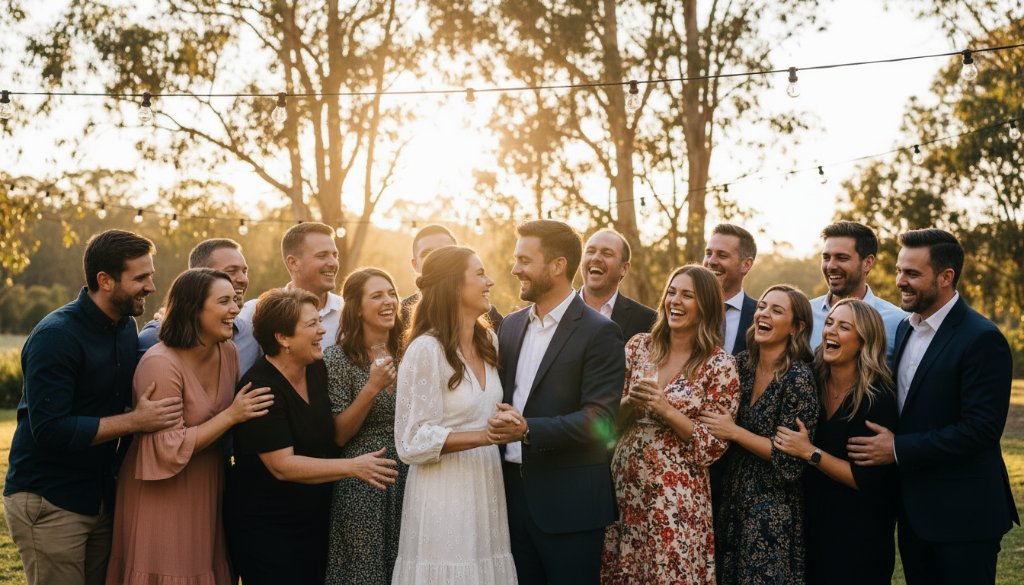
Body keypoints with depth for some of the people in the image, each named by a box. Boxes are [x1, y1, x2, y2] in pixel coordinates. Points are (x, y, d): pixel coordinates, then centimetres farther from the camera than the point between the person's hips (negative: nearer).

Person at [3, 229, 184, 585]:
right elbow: (50, 429, -24)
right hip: (48, 502, -7)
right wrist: (135, 422, -24)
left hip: (102, 498, 7)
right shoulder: (56, 336, -18)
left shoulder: (127, 327, 6)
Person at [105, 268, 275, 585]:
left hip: (209, 488, 7)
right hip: (164, 496, -7)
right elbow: (170, 450, -23)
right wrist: (231, 416, -22)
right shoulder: (160, 364, -22)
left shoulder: (227, 352, 1)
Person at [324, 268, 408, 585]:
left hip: (407, 480, 5)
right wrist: (372, 388, -20)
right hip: (361, 487, -5)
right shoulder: (338, 357, -8)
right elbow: (338, 436, -10)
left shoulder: (404, 353, 6)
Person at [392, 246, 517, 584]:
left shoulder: (488, 341, 10)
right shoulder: (427, 349, -13)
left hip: (487, 488, 7)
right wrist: (485, 436, -21)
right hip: (445, 493, -7)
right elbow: (414, 442, -15)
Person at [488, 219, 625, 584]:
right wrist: (499, 419, -2)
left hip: (569, 500, -6)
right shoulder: (512, 325, 12)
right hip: (513, 489, 6)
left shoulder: (599, 333, -10)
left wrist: (527, 430, -25)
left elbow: (599, 419, -17)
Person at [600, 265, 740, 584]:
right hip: (624, 482, 4)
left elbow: (714, 445, -8)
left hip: (676, 496, -4)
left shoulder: (719, 364, -8)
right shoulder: (639, 345, 4)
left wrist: (666, 411, -18)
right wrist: (630, 402, -12)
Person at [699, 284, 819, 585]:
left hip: (773, 512, -6)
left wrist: (734, 432, -17)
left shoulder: (799, 378, -17)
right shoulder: (742, 363, 1)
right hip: (731, 498, 6)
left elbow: (791, 458, -18)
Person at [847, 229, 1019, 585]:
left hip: (961, 515, -8)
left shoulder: (981, 339, -16)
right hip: (914, 512, 8)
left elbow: (982, 428, -22)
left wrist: (899, 449, -20)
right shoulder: (905, 330, 10)